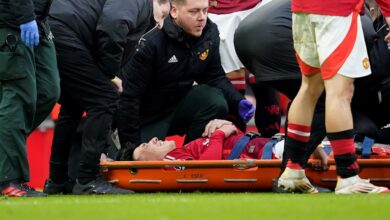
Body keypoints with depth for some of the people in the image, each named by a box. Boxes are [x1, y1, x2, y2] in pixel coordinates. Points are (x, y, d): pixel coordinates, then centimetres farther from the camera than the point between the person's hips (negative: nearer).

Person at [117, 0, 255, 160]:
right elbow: (130, 96, -23)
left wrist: (238, 102, -19)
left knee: (216, 103, -23)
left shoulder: (210, 34, -9)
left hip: (179, 104, 4)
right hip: (149, 119, -4)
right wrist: (131, 144, -23)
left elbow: (215, 78, 1)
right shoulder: (152, 43, -26)